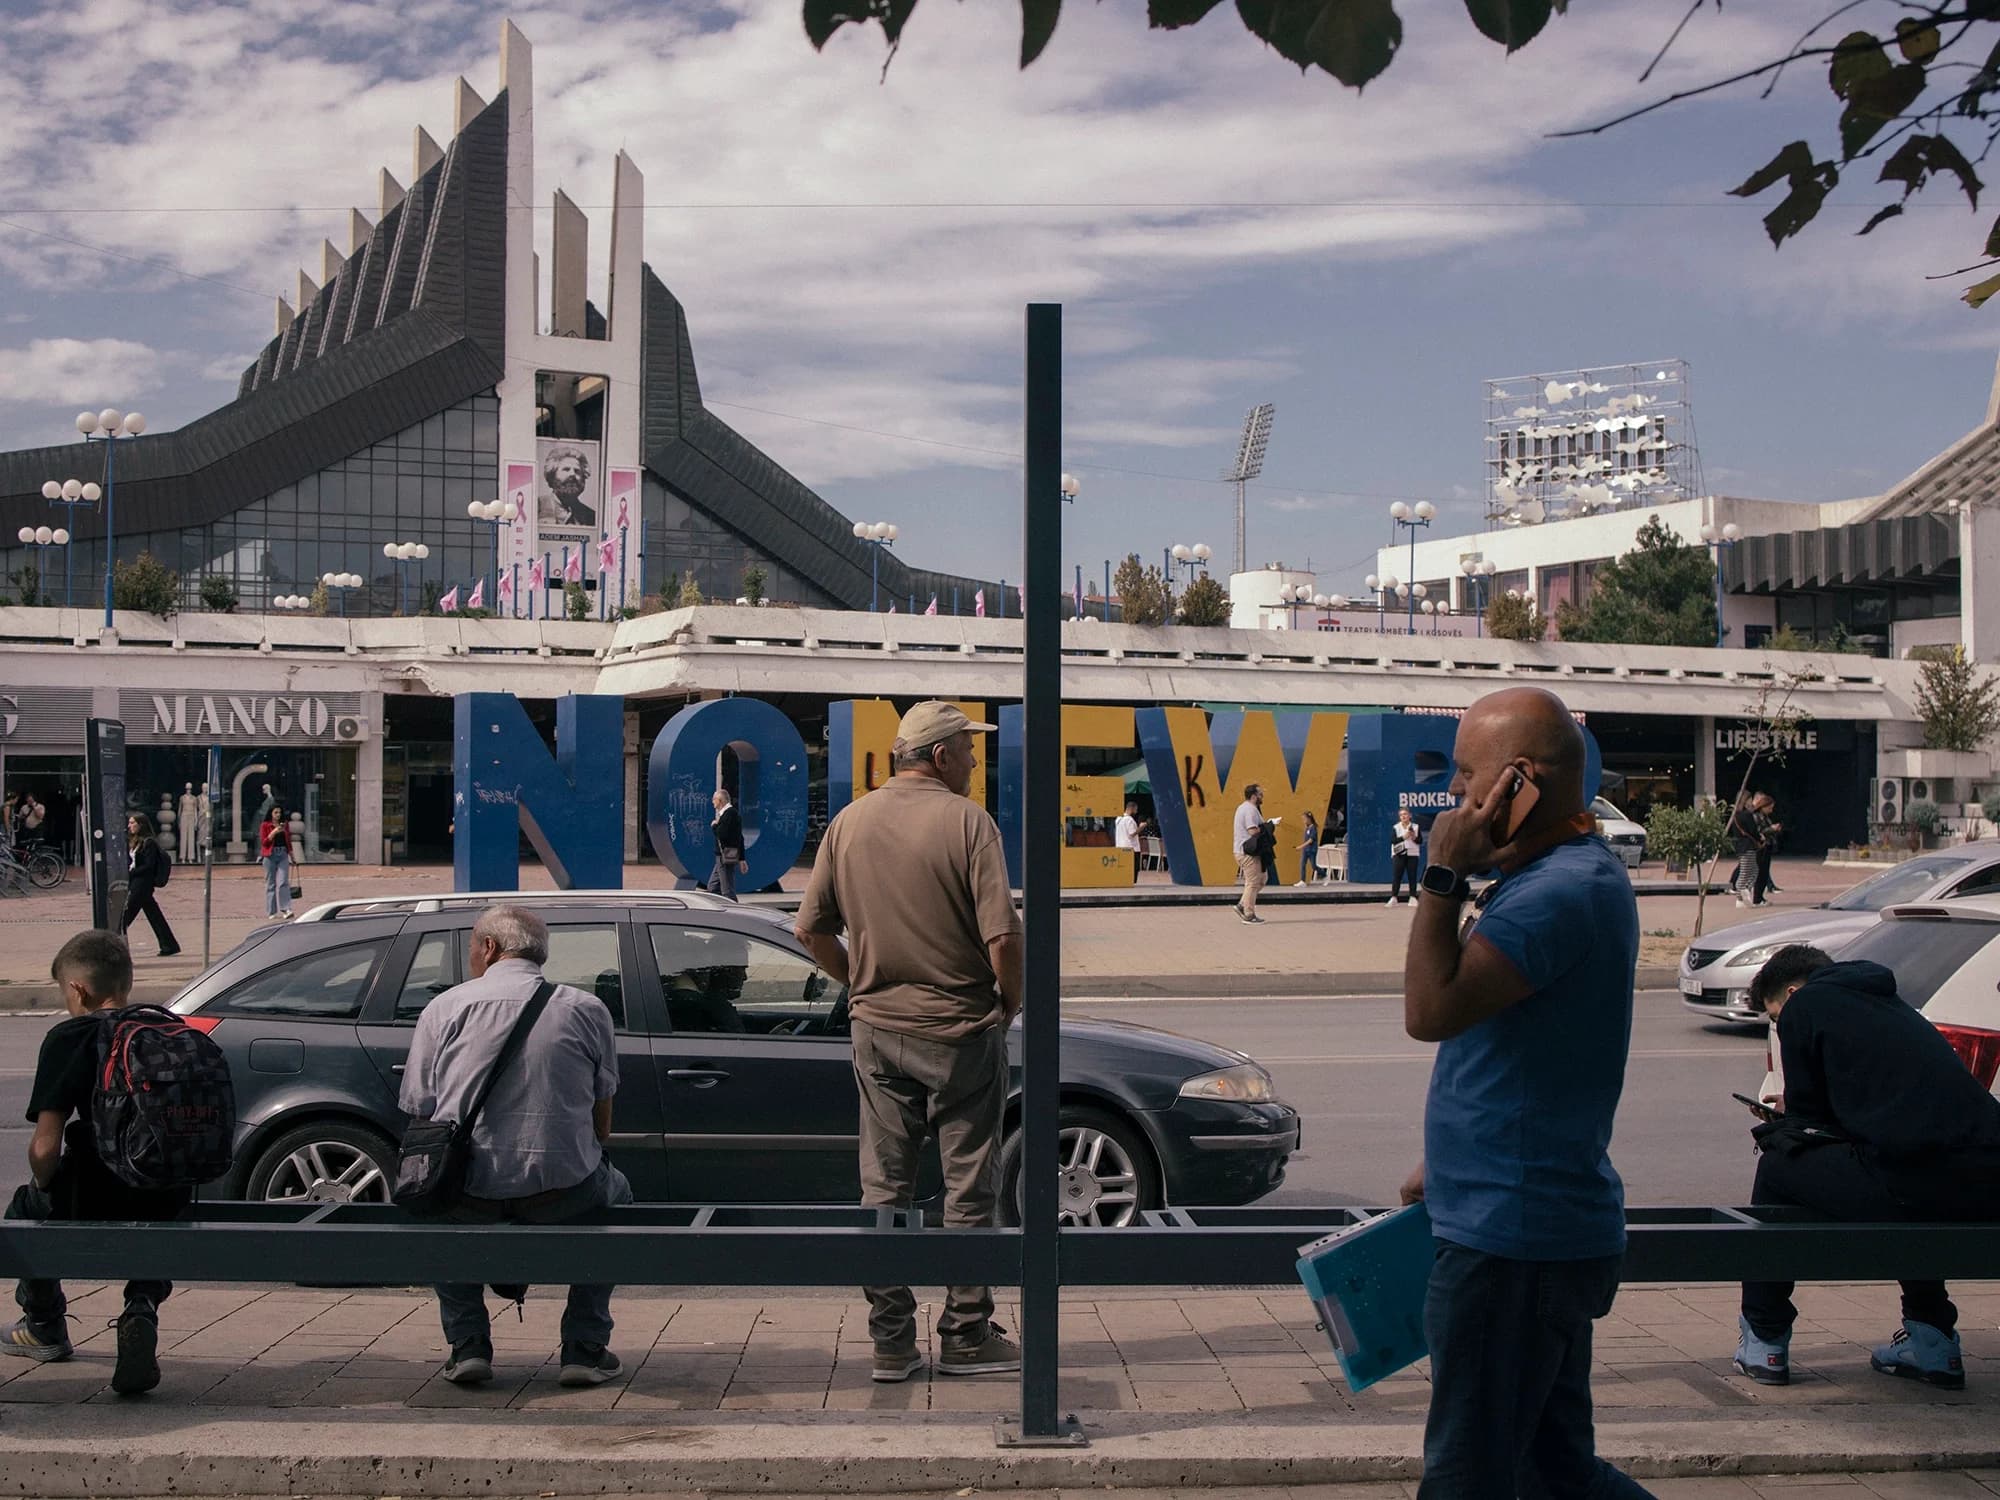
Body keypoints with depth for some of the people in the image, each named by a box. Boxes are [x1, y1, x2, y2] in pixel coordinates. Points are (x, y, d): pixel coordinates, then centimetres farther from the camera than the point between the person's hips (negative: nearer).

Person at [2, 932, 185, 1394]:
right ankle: (143, 1308, 8)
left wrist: (41, 1183, 11)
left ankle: (44, 1326, 42)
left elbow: (45, 1147, -11)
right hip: (170, 1204, 3)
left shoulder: (69, 1038, -5)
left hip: (96, 1202, -3)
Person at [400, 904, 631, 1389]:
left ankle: (467, 1344, 22)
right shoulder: (587, 1009, 9)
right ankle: (585, 1349, 22)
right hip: (562, 1192, 0)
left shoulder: (444, 1008, 7)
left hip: (468, 1198, 0)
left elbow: (419, 1119, 9)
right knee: (614, 1190, 32)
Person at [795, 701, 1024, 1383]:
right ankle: (966, 1337, 14)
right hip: (961, 1029, -4)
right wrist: (1011, 1000, -2)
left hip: (876, 1028, 5)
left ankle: (891, 1341, 15)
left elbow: (811, 929, 6)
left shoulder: (849, 822, 4)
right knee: (968, 1188, 7)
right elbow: (1002, 936, -19)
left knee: (883, 1187, 10)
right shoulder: (967, 822, -13)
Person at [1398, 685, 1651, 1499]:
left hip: (1512, 1239, -11)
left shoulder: (1561, 892, -22)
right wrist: (1445, 1165, 22)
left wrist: (1443, 875, -19)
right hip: (1546, 1224, 11)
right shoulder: (1573, 875, 14)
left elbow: (1432, 1010, -28)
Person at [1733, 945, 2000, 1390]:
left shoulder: (1804, 1005, 10)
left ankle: (1762, 1343, 19)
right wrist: (1793, 1117, 48)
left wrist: (1777, 1132, 33)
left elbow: (1810, 1120, 11)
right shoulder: (1891, 1006, 32)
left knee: (1777, 1167, 14)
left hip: (1917, 1185, -8)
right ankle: (1931, 1340, 34)